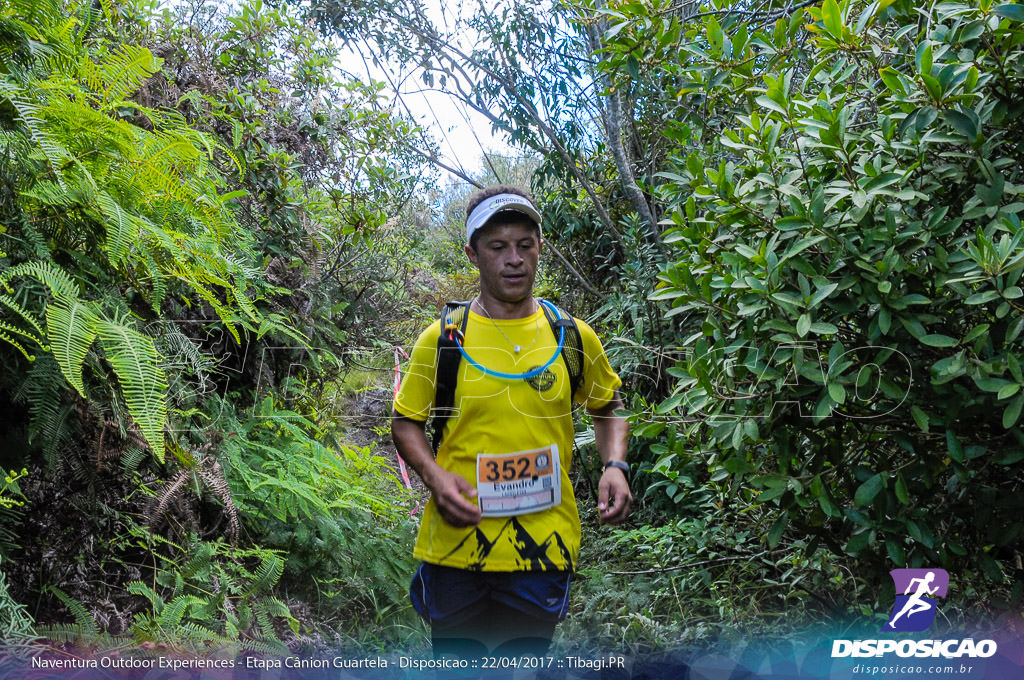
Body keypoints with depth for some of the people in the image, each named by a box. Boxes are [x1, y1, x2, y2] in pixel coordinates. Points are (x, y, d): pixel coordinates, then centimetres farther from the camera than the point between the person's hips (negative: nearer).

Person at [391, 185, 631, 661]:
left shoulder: (575, 337, 2)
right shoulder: (442, 337, -3)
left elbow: (608, 408, 16)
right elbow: (406, 422, 5)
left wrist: (615, 467, -2)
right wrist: (434, 476, -14)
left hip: (543, 546, 1)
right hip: (456, 543, -1)